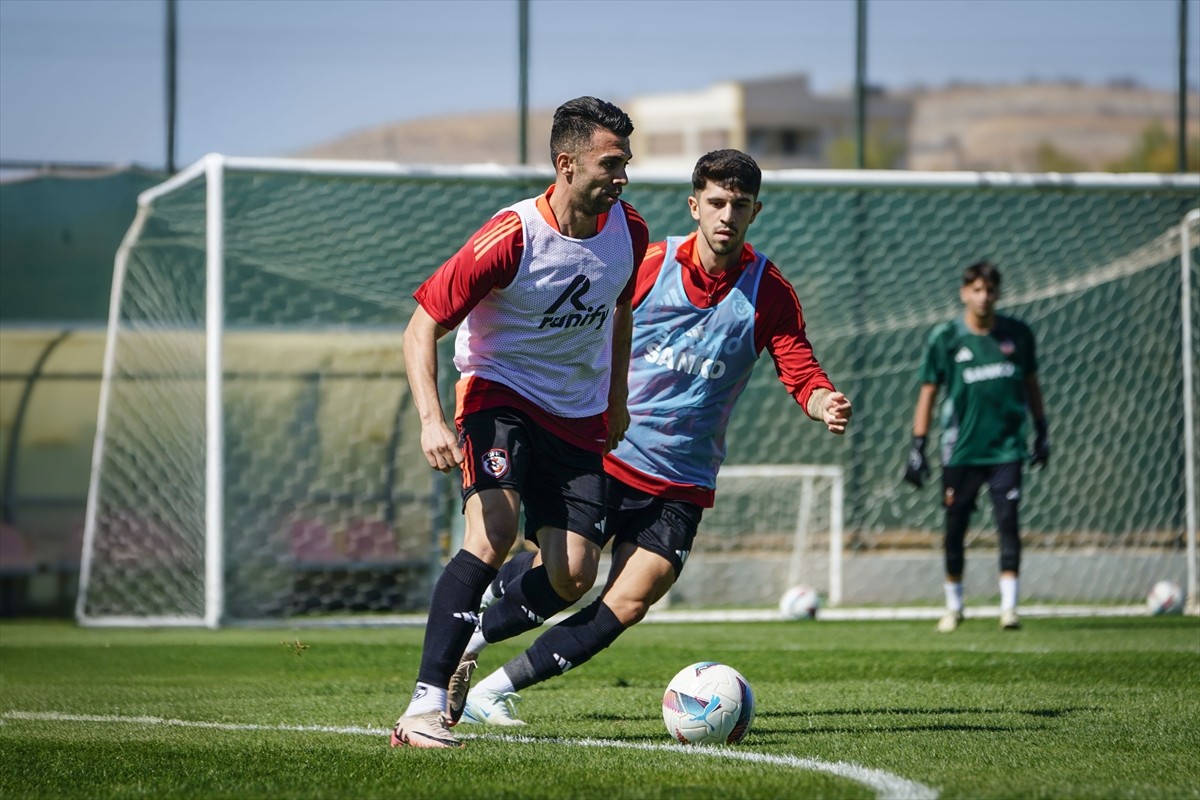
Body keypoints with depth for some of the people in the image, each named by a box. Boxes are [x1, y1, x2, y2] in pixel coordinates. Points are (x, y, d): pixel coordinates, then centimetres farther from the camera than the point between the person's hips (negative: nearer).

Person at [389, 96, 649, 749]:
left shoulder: (627, 231, -4)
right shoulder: (510, 238, -22)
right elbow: (420, 330, -20)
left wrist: (617, 399, 21)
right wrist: (431, 420, -33)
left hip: (578, 417, 5)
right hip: (499, 393, -5)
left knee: (573, 575, -8)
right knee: (494, 531, -28)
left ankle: (468, 643, 19)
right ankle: (424, 705, -28)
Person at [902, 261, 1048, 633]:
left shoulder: (1017, 334, 5)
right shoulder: (945, 338, -1)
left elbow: (1031, 383, 17)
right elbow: (928, 392, 3)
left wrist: (1042, 431, 17)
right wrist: (918, 446, -1)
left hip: (1006, 447, 0)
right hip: (960, 450, 0)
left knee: (1007, 521, -11)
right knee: (955, 528, 5)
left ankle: (1009, 605, -10)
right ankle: (953, 605, 22)